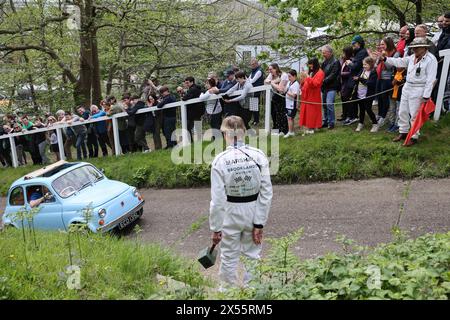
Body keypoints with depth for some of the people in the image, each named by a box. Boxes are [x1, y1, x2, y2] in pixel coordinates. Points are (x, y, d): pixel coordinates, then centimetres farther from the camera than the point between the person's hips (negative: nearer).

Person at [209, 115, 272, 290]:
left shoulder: (220, 160, -18)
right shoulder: (259, 156, -12)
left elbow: (218, 199, -16)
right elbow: (266, 194, -11)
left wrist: (215, 227, -5)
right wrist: (259, 223, -3)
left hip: (230, 214, -2)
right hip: (253, 212, 2)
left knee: (229, 256, 19)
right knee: (252, 254, 20)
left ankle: (228, 290, 40)